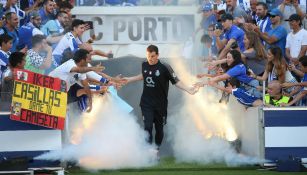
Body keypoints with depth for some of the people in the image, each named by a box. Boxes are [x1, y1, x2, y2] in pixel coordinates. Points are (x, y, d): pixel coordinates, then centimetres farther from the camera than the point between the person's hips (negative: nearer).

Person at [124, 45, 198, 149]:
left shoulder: (164, 68, -15)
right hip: (146, 103, 2)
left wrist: (187, 89, -25)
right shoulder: (144, 65, -1)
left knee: (159, 128, 10)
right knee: (148, 126, -12)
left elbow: (176, 81, -12)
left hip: (160, 104, -2)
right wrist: (129, 79, 29)